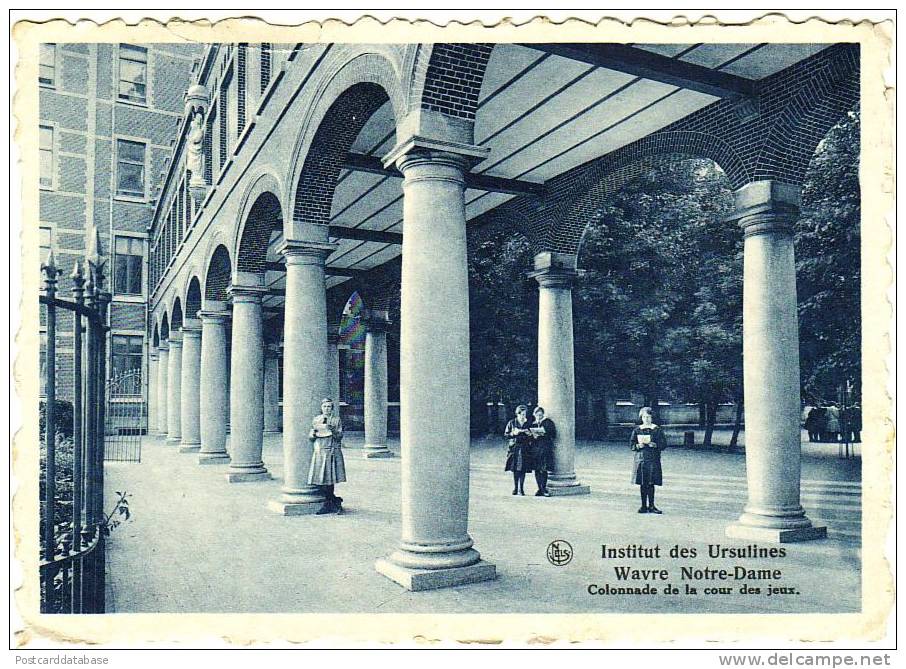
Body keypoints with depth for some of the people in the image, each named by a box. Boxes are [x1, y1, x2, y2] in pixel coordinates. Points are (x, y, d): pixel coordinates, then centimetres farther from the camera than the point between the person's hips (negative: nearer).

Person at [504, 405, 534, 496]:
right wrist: (513, 433, -12)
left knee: (523, 469, -3)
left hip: (525, 449, 0)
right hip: (514, 448, 0)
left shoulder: (529, 423, 8)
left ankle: (521, 489, 4)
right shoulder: (511, 423, 6)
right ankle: (515, 488, 10)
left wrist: (530, 434, -10)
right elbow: (505, 434, 4)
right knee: (515, 469, 0)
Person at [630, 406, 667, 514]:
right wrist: (638, 446, -11)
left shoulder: (658, 430, 5)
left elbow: (664, 444, 1)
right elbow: (631, 444, 9)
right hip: (640, 458, 2)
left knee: (651, 483, -4)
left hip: (653, 459, -2)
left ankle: (651, 506, 4)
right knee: (642, 483, 2)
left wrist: (654, 445, -15)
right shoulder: (637, 430, 9)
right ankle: (644, 506, 11)